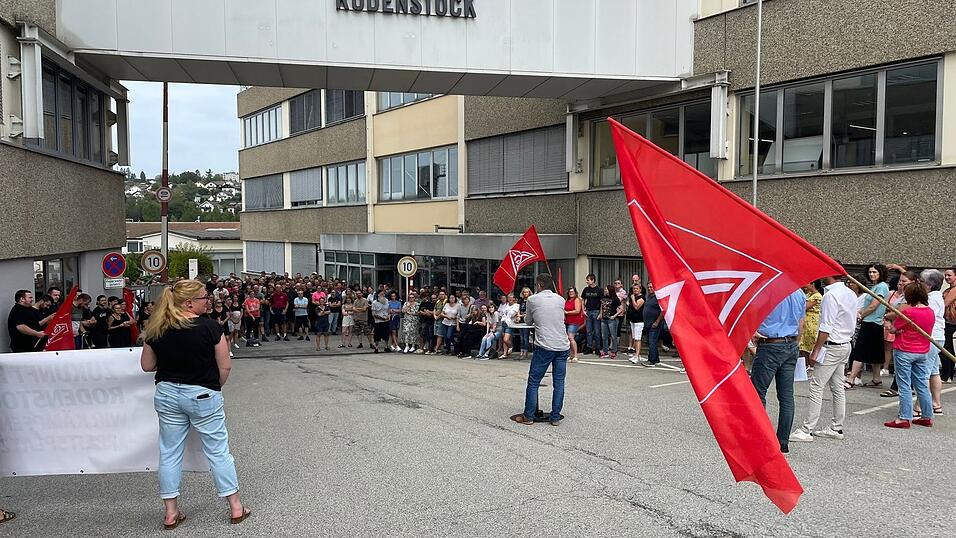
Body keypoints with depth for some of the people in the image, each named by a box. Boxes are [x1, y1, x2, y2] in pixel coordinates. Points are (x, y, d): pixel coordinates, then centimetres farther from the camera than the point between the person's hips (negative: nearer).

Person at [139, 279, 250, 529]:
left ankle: (171, 513, 20)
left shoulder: (156, 330, -3)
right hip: (203, 396, -3)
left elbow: (147, 365, 6)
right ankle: (236, 508, 16)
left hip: (167, 394, 4)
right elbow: (225, 366, -12)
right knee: (218, 451, 8)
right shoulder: (209, 327, -15)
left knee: (169, 453, 13)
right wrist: (216, 387, 6)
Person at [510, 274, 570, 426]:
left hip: (544, 347, -4)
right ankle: (556, 417, 10)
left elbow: (528, 321, 14)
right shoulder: (561, 299, 10)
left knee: (533, 382, 5)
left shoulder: (533, 299, 1)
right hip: (563, 346, 4)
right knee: (559, 383, 8)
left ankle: (528, 416, 9)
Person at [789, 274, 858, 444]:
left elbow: (825, 329, -20)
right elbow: (853, 324, 16)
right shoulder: (851, 294, 11)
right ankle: (836, 428, 19)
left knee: (816, 387, -7)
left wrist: (815, 352, -15)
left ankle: (807, 430, -7)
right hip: (846, 344, 10)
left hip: (831, 347, -10)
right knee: (838, 388, 13)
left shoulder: (830, 295, -18)